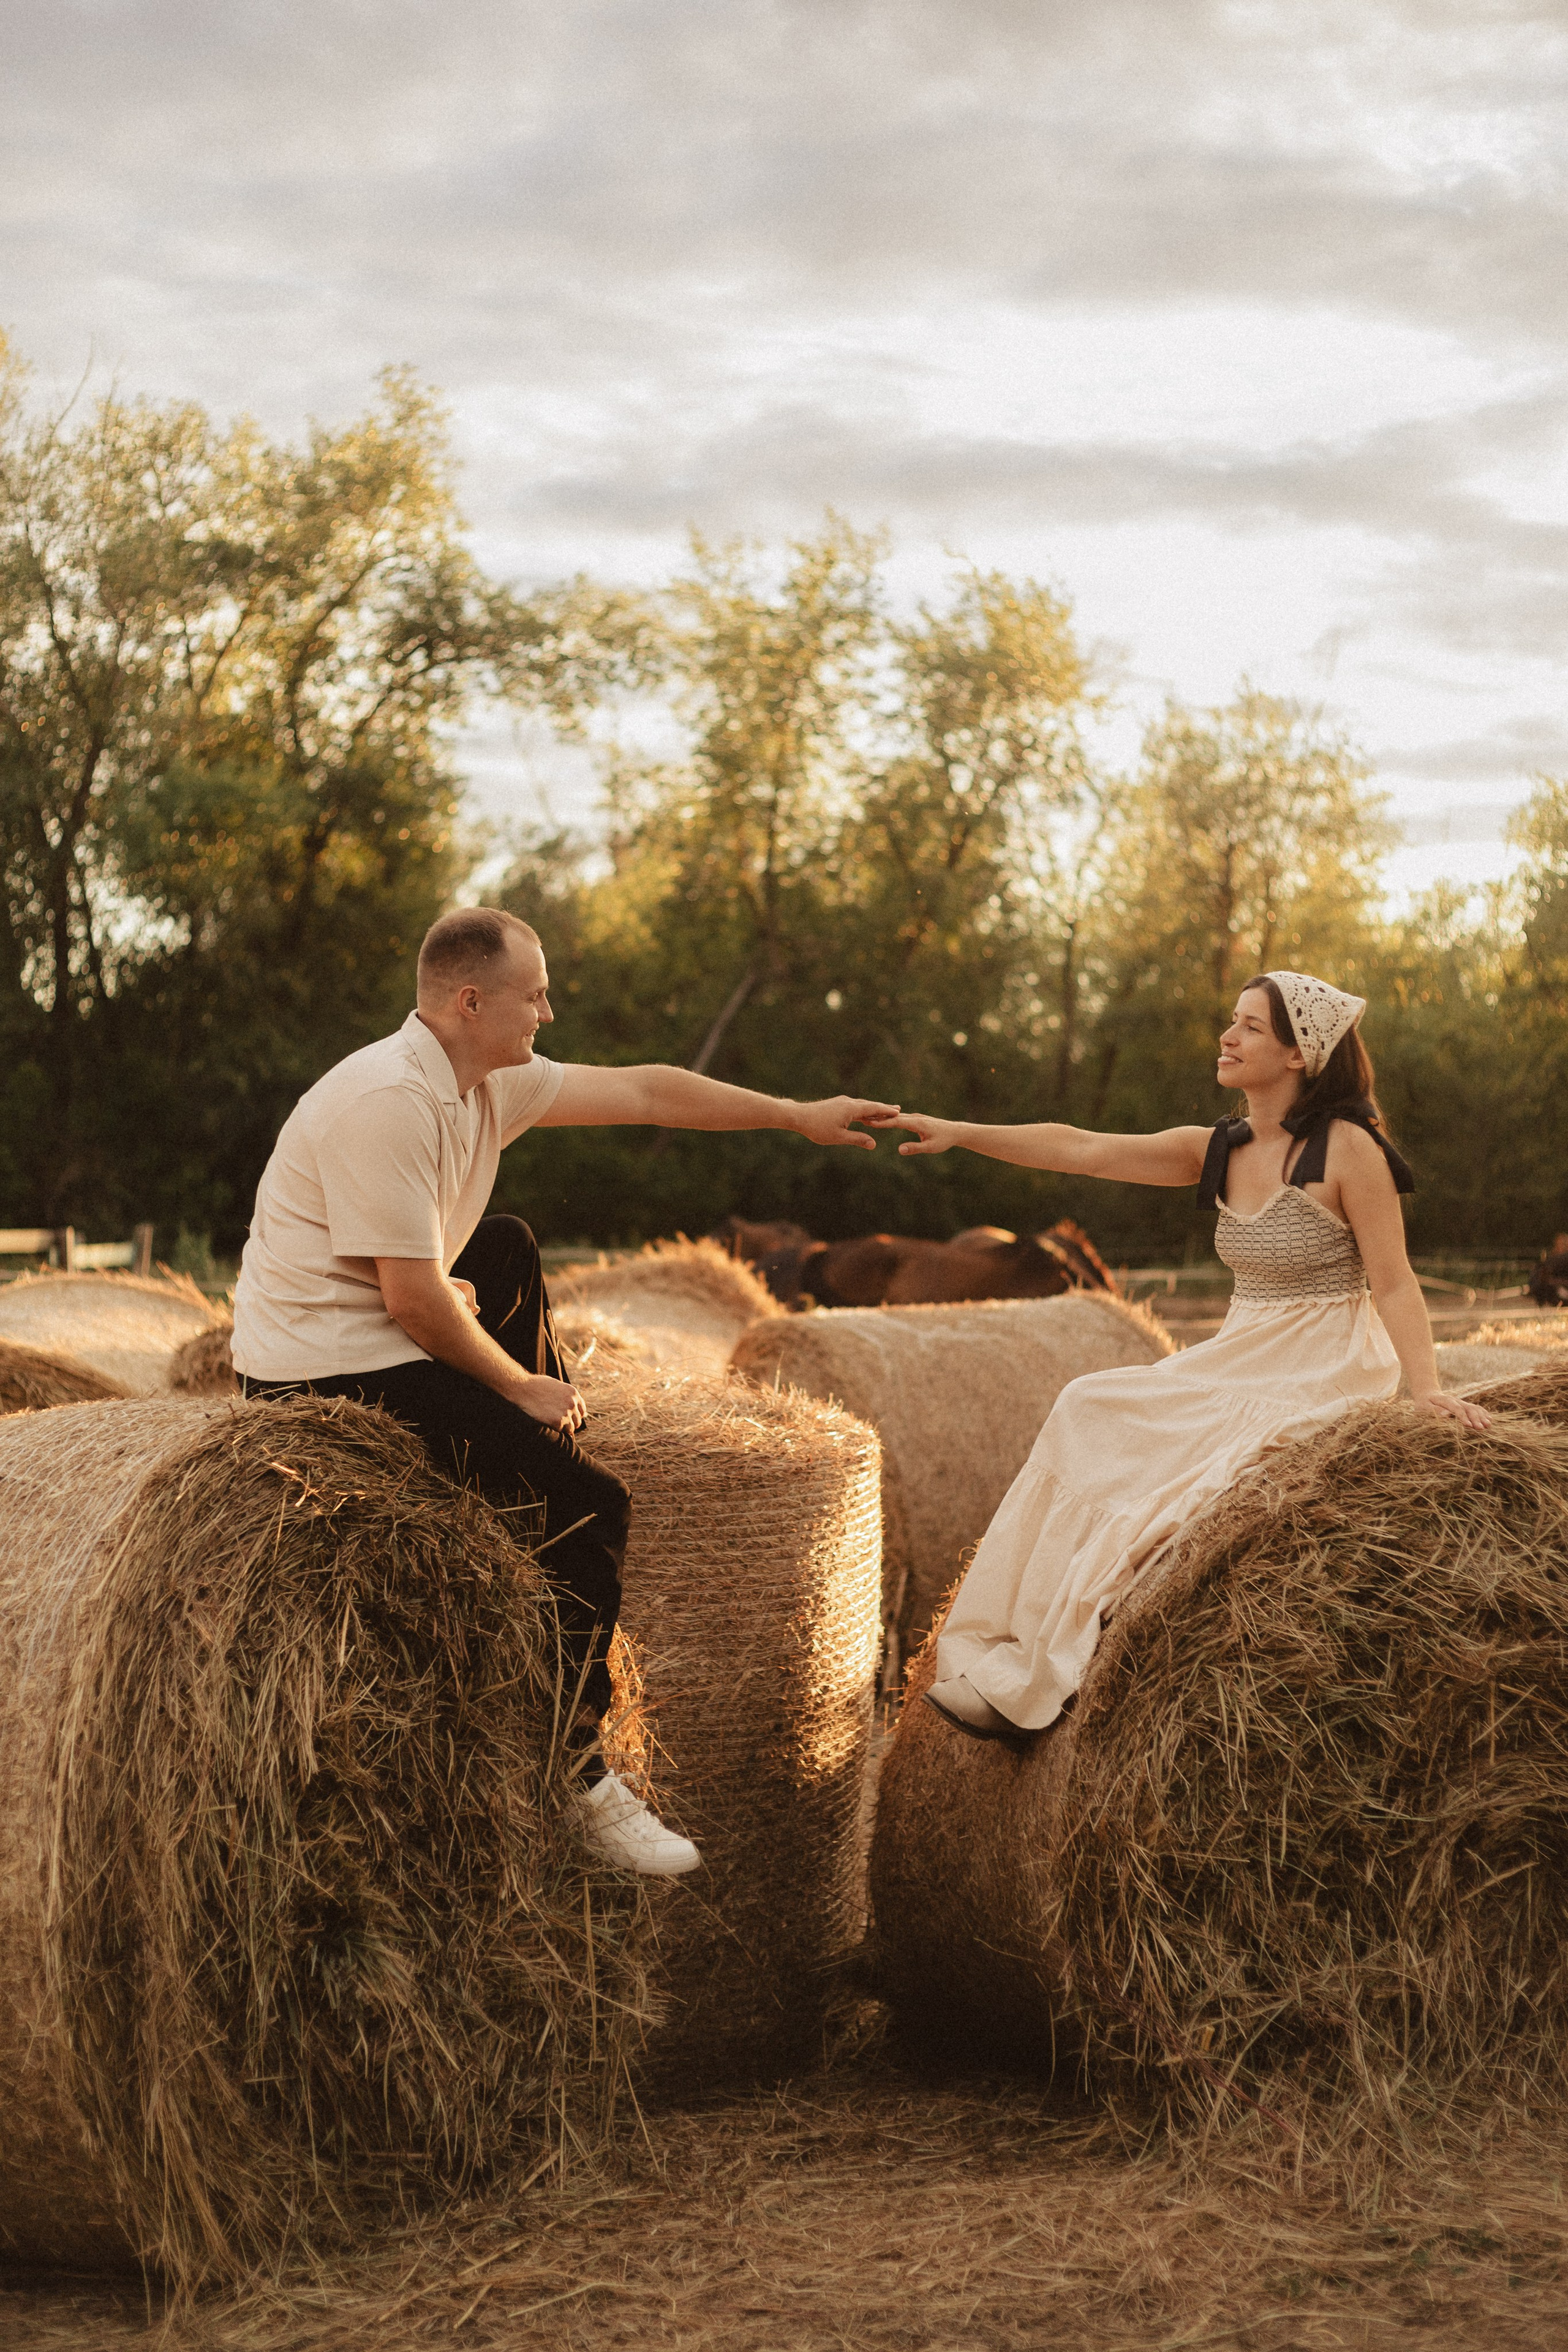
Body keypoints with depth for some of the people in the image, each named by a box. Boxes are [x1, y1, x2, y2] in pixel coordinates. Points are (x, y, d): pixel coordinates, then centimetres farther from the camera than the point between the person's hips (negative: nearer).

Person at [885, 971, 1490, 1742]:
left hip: (1323, 1373, -7)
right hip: (1239, 1357, 7)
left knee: (1134, 1476, -17)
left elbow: (1394, 1284, -14)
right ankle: (1012, 1658, -6)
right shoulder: (1215, 1152, 5)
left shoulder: (1347, 1149, -14)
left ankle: (1033, 1684, -5)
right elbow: (1078, 1149, 4)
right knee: (1086, 1416, -8)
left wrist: (1425, 1387, -27)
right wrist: (960, 1133, -1)